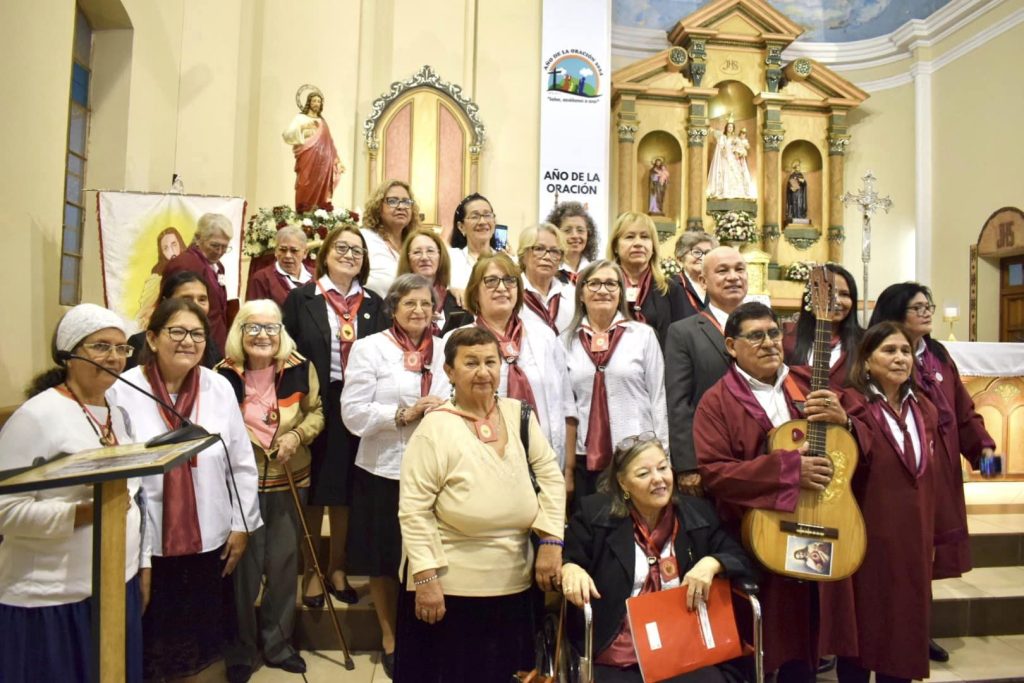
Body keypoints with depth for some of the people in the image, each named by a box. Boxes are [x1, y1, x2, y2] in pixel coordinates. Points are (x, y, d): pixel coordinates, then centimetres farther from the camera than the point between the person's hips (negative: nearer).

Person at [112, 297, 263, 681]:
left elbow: (242, 464, 4)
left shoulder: (219, 388, -2)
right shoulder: (122, 392, -11)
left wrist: (242, 524, 5)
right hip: (147, 542, -2)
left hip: (209, 538, 3)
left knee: (203, 631, 17)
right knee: (154, 637, 13)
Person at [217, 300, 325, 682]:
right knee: (244, 566, 8)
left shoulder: (299, 368, -8)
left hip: (289, 481, 1)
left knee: (283, 563, 12)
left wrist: (297, 435, -16)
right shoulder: (224, 373, -9)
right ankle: (241, 650, 28)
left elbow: (316, 412, 2)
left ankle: (278, 644, 31)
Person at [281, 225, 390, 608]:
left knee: (346, 491, 12)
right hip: (316, 407, -2)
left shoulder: (373, 303, 7)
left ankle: (337, 568, 29)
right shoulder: (301, 298, -1)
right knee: (314, 493, 8)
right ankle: (310, 572, 24)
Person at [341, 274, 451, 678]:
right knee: (384, 561, 13)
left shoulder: (444, 350, 7)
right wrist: (406, 413, -18)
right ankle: (390, 639, 34)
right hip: (385, 471, -2)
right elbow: (353, 414, -10)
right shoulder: (369, 348, -3)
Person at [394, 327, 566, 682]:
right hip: (451, 587, -5)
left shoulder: (519, 414, 1)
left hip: (515, 583, 5)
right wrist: (426, 577, -17)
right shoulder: (436, 427, -12)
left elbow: (550, 475, 4)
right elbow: (413, 510, -13)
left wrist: (551, 539, -5)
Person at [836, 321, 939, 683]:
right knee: (863, 625, 7)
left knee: (904, 626, 15)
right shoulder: (851, 406, -12)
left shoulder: (923, 409, 8)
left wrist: (932, 539, 17)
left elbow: (931, 480, 15)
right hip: (868, 537, -6)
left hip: (912, 539, 6)